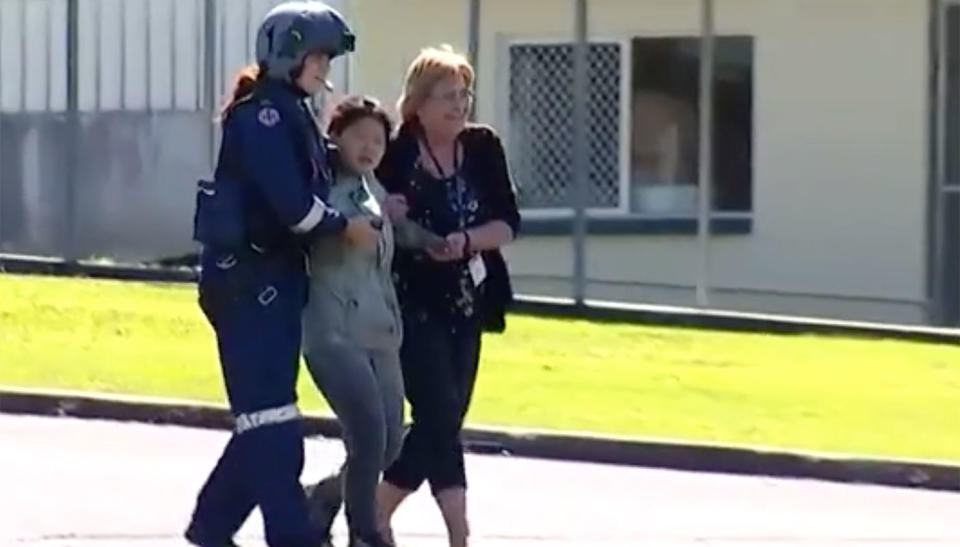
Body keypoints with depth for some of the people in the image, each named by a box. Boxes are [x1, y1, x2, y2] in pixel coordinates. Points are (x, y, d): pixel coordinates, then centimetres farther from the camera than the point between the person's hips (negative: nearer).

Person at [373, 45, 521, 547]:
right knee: (440, 416, -12)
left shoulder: (482, 148, 1)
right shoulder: (395, 156, -11)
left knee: (441, 423, 8)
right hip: (413, 305, -6)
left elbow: (507, 222, -1)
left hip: (465, 307, 6)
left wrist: (468, 240, -18)